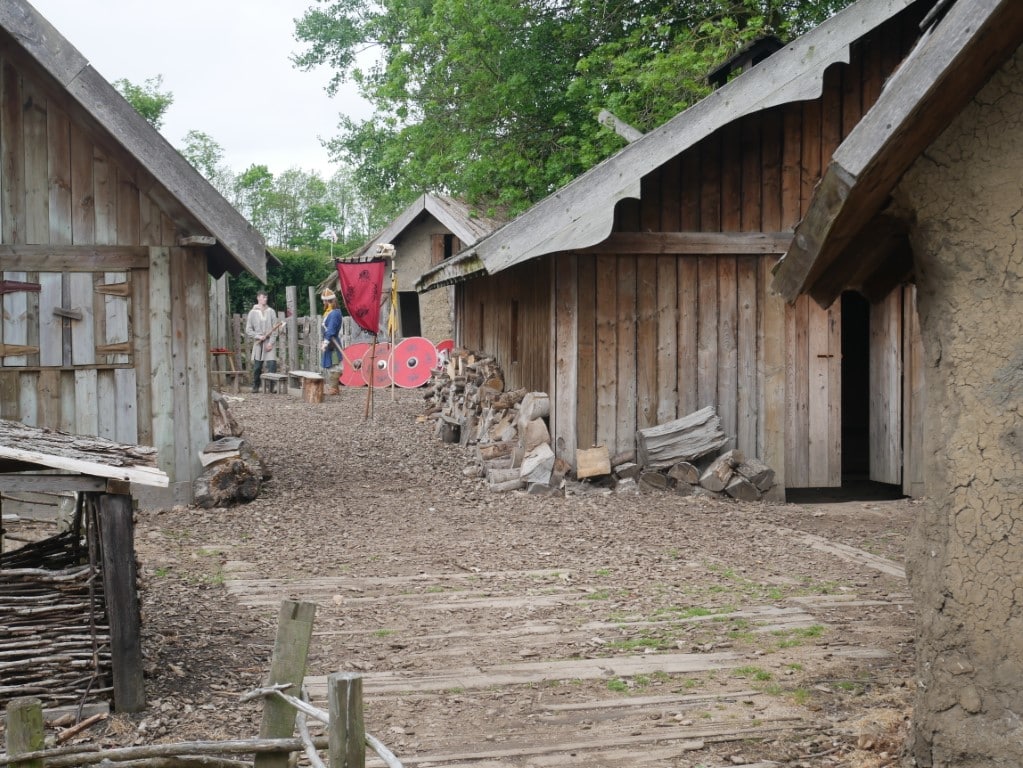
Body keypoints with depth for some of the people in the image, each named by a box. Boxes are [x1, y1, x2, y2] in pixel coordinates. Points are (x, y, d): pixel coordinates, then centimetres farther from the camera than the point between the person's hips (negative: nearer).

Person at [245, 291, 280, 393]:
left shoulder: (271, 312, 6)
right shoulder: (253, 312, 5)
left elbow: (275, 329, 2)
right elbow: (248, 330, 4)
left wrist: (271, 342, -8)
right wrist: (258, 337, -9)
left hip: (270, 343, -1)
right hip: (258, 343, 1)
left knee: (272, 365, -11)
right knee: (257, 367, 2)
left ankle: (272, 387, -8)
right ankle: (255, 386, 15)